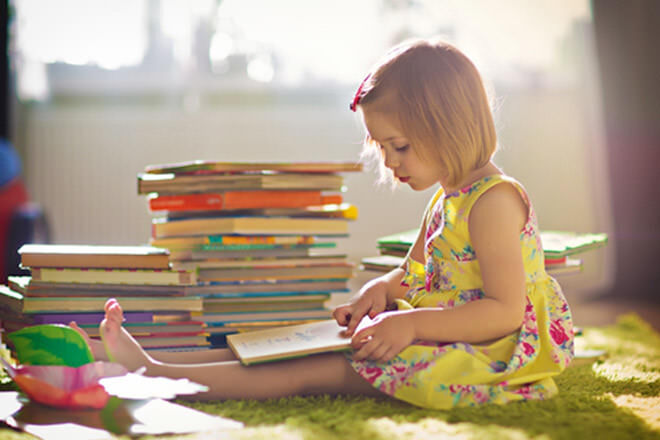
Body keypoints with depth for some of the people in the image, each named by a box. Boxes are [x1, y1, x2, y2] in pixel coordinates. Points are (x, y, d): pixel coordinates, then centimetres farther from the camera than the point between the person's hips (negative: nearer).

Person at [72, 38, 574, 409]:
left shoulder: (494, 200, -17)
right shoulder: (445, 199, 14)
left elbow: (505, 311, -22)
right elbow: (413, 274, 24)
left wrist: (412, 324, -27)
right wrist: (378, 292, 2)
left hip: (489, 354, -9)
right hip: (439, 336, 9)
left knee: (318, 370, -18)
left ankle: (154, 374, -21)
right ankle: (152, 361, -5)